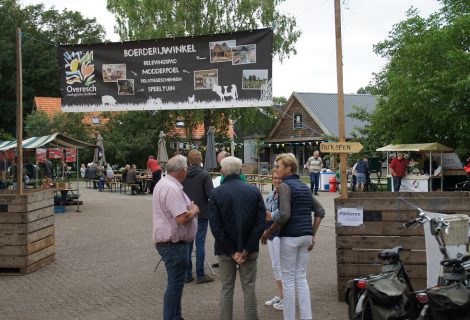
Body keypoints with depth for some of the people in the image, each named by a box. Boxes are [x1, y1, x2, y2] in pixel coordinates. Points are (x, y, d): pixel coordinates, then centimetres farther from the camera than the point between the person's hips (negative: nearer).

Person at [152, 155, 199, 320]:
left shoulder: (163, 183, 11)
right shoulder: (173, 189, -23)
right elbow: (182, 218, -29)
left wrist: (188, 206, 9)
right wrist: (194, 210, -10)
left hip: (168, 241, 11)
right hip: (174, 243, -11)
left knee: (176, 282, 19)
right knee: (175, 283, -1)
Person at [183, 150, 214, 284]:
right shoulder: (205, 175, -13)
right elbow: (210, 194, -16)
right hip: (201, 214, -4)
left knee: (187, 244, 11)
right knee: (200, 243, 2)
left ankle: (187, 274, 15)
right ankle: (200, 275, 6)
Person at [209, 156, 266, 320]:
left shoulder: (216, 193, -8)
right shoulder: (254, 191, -4)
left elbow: (215, 226, -13)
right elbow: (261, 222, -9)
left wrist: (231, 251, -9)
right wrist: (246, 249, -10)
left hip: (225, 249, -1)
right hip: (249, 248, 1)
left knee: (226, 289, 9)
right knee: (249, 287, 10)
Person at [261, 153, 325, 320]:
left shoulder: (285, 186, -10)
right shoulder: (304, 186, 14)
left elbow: (284, 215, -20)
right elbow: (320, 211, 16)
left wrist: (269, 232, -11)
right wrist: (313, 235, 16)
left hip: (290, 237, -7)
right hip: (306, 236, 7)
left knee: (288, 279, 2)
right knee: (301, 277, 13)